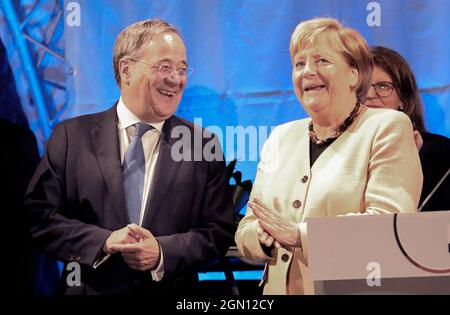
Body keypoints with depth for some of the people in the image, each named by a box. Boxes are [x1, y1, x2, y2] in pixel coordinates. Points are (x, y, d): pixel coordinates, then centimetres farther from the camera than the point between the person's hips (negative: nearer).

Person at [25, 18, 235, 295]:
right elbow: (38, 214, -7)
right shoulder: (72, 136, -5)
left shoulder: (204, 145, -3)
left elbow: (220, 231, -5)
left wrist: (163, 252, -20)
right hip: (89, 287, 0)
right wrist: (104, 242, -19)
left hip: (172, 292, 1)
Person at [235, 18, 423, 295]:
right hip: (279, 288, 4)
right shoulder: (281, 137, 9)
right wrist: (266, 235, -14)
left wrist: (299, 233, -19)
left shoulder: (388, 127, -5)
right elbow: (245, 234, 7)